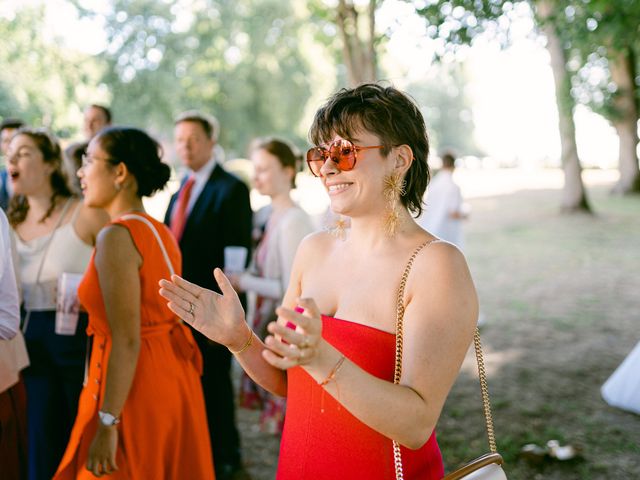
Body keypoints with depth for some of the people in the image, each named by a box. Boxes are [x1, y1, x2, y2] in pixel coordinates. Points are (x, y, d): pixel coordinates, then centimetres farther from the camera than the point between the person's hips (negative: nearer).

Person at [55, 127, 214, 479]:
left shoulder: (116, 237, -17)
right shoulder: (161, 232, 9)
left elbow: (127, 342, -22)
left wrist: (107, 425, -21)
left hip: (135, 387, -9)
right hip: (173, 380, 9)